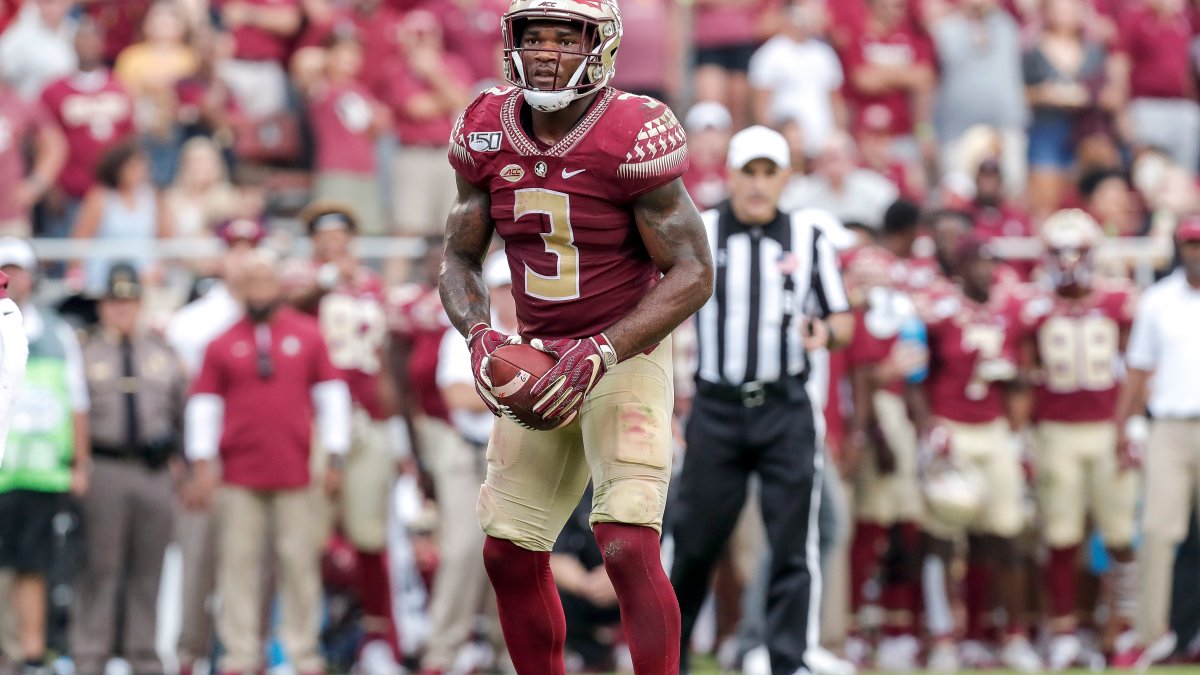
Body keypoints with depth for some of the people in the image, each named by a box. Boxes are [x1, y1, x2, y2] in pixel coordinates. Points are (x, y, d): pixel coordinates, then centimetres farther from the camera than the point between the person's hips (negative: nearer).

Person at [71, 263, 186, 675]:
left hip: (156, 472, 4)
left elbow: (181, 411, 19)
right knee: (99, 568, -4)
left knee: (149, 569, 7)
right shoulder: (85, 355, 4)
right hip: (104, 469, -4)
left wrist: (175, 455, 10)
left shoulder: (163, 356, 16)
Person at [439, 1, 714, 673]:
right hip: (537, 359, 6)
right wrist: (478, 333, -13)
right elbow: (460, 258, 9)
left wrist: (599, 354, -25)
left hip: (625, 355, -6)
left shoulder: (633, 138, -19)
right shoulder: (489, 134, -2)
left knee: (629, 548, -18)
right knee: (511, 555, 8)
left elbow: (692, 274, -16)